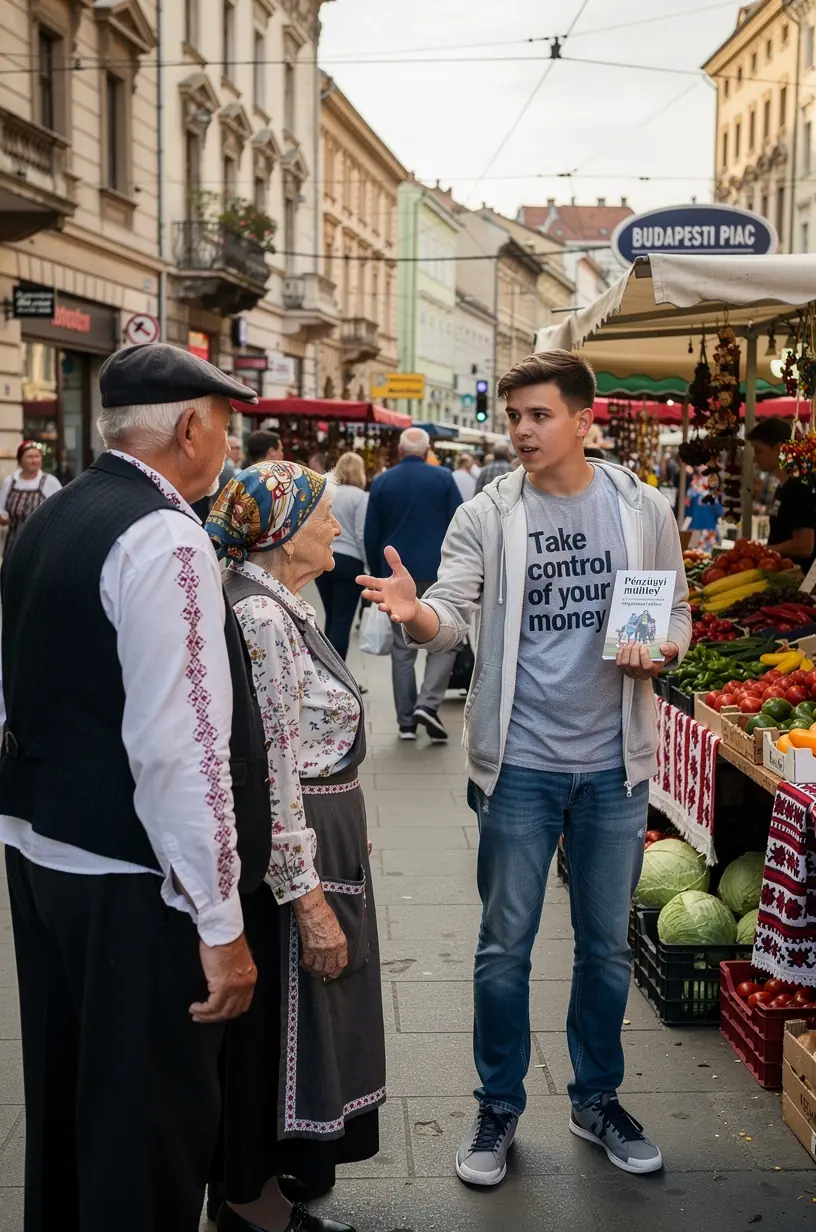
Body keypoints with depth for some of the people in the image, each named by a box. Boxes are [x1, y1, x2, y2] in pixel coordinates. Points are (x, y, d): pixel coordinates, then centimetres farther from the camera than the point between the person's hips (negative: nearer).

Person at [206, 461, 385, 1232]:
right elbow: (269, 774, -25)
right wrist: (308, 898, -23)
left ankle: (280, 1163, 39)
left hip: (317, 842, 10)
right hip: (289, 856, -10)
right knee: (282, 1018, 5)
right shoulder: (261, 618, -22)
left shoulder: (278, 604, 9)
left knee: (299, 1017, 22)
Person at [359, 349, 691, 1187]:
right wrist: (412, 612, -38)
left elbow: (677, 613, 9)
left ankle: (597, 1101, 35)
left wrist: (659, 651, -14)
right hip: (520, 763, -2)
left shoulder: (643, 510, 0)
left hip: (614, 764, 2)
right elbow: (449, 619, -15)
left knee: (607, 944, 15)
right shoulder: (486, 515, -6)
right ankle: (498, 1108, 27)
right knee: (505, 945, 8)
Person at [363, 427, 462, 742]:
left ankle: (406, 721, 10)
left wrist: (378, 573, 16)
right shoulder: (444, 479, -3)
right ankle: (428, 702, -13)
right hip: (438, 573, -2)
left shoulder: (381, 483, 4)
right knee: (444, 641, 7)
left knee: (402, 648, 8)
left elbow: (371, 535, 6)